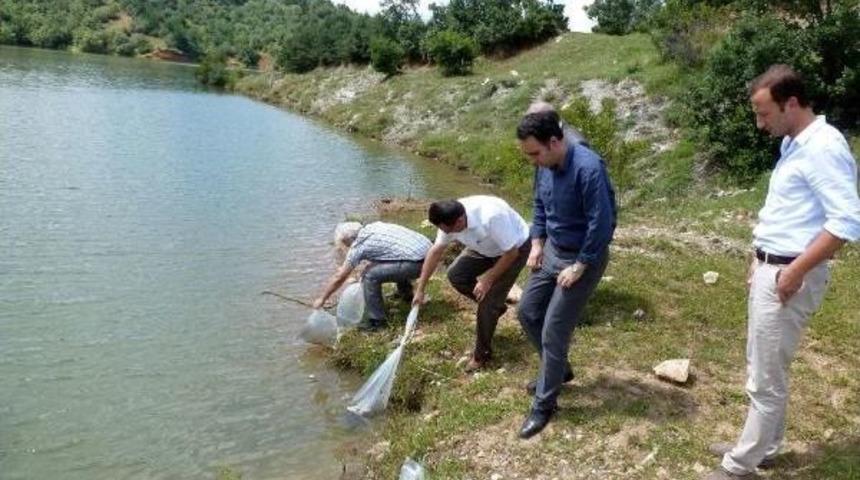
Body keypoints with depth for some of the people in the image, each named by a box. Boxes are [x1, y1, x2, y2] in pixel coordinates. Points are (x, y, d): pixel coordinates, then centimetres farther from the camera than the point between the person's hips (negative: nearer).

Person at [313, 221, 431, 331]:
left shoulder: (359, 245, -3)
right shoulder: (374, 226, 17)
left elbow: (338, 277, 4)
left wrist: (322, 299, 17)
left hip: (417, 262, -9)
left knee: (369, 276, -7)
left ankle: (376, 321, 1)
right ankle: (406, 293, 50)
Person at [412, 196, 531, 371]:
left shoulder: (491, 217, -42)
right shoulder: (451, 219, -21)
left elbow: (511, 253, -29)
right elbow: (436, 251, -7)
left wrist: (488, 280, -21)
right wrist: (420, 289, -4)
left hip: (515, 249, -7)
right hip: (486, 248, 7)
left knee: (487, 303, -11)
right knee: (455, 275, -4)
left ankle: (482, 354, 9)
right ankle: (494, 306, 17)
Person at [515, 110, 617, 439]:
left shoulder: (588, 168, -28)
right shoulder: (545, 165, -3)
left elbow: (602, 223, -26)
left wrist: (579, 267, -21)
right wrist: (537, 244, 6)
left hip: (583, 258, -8)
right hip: (552, 251, 8)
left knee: (553, 331, -5)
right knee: (527, 312, 15)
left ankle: (544, 405, 12)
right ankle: (558, 370, 36)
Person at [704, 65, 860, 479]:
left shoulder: (823, 147, -19)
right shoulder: (793, 144, 11)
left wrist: (796, 271, -21)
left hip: (788, 276, -10)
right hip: (769, 270, 10)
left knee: (765, 379, 2)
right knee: (764, 369, 19)